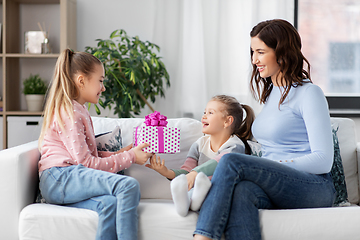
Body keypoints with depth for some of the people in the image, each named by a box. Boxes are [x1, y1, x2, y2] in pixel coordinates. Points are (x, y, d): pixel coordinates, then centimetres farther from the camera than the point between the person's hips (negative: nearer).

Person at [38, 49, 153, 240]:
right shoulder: (69, 113, -6)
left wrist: (117, 154, 11)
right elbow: (86, 162, -10)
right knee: (129, 185, -29)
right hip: (60, 179, -9)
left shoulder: (79, 110, 27)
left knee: (110, 203, -26)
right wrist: (130, 157, -6)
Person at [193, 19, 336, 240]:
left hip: (315, 188, -6)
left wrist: (264, 166, -15)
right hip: (280, 189, 6)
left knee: (232, 161, -27)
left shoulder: (309, 93, -3)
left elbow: (323, 161, -10)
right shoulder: (270, 93, 21)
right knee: (241, 190, -31)